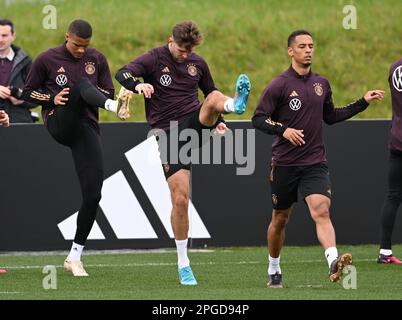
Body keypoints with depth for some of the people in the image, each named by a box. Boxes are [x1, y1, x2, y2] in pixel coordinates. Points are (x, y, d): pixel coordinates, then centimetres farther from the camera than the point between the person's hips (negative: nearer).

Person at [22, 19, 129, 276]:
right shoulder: (47, 60, 4)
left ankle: (75, 256, 6)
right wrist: (52, 98, -9)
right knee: (82, 83, -30)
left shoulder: (97, 59, 12)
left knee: (93, 194, -7)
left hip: (87, 129, 3)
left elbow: (108, 92, 16)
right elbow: (29, 93, 9)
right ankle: (116, 108, -63)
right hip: (59, 125, -3)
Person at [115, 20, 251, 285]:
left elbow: (210, 91, 25)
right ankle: (183, 264, 3)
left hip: (195, 123, 3)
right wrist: (137, 85, -42)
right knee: (180, 199, -7)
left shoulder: (197, 63, 9)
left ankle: (236, 104, -64)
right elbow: (122, 74, -21)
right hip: (169, 133, -3)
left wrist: (218, 120, 11)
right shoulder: (154, 60, -4)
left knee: (215, 98, -28)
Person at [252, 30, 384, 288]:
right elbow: (258, 119, -8)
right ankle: (274, 270, 30)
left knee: (321, 211, -20)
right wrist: (282, 130, -25)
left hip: (315, 163, 2)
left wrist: (363, 102, 19)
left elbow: (330, 116, 24)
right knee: (280, 218, 10)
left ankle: (334, 263, -38)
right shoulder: (279, 85, -6)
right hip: (285, 164, -2)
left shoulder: (321, 84, 10)